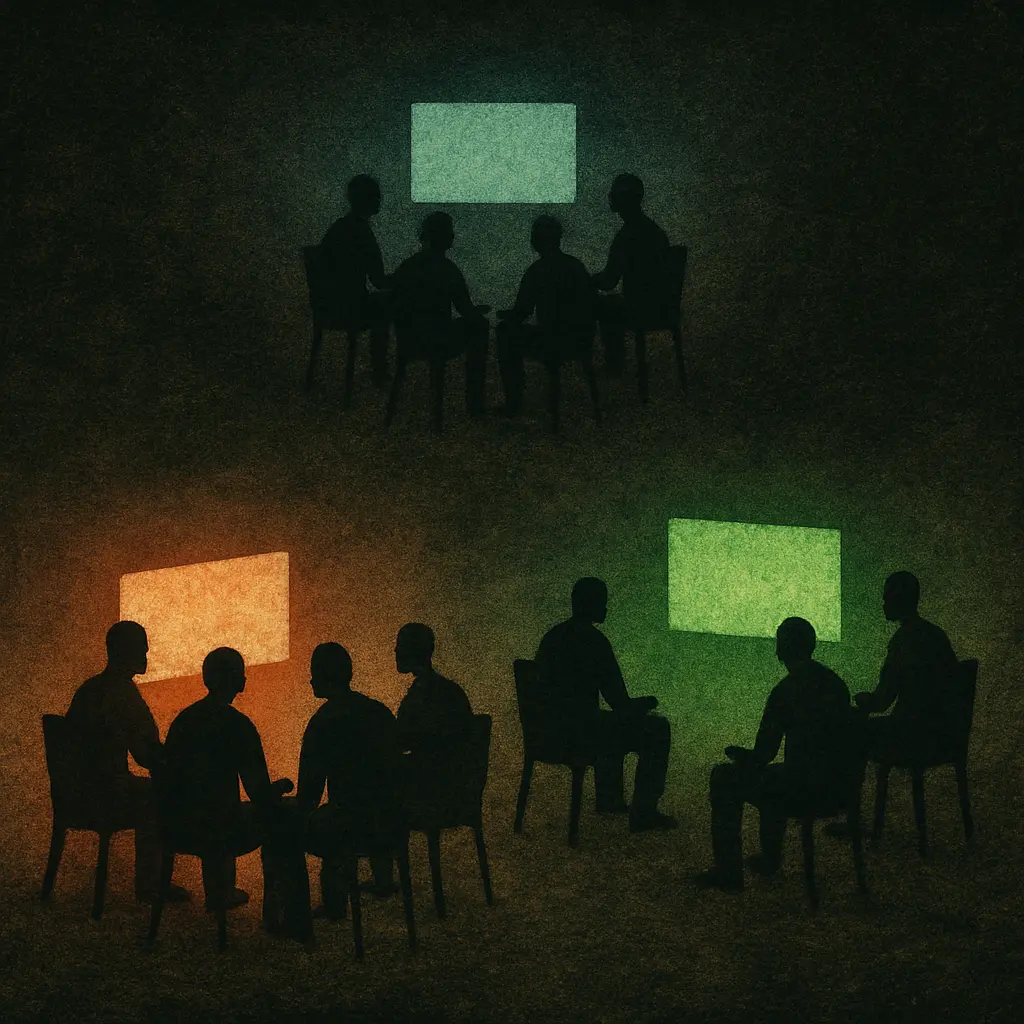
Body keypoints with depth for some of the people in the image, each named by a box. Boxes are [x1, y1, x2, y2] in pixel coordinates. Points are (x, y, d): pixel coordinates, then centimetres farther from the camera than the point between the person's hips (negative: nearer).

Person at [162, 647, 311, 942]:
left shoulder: (183, 719, 5)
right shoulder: (237, 726, -16)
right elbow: (261, 796, -16)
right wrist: (280, 787, 9)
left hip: (178, 826, 7)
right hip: (219, 832, -7)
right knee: (285, 820, 12)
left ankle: (219, 891, 51)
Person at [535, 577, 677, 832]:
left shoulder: (552, 636, 8)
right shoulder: (593, 641, -19)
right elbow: (619, 703, -16)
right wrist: (646, 703, 6)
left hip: (550, 729, 9)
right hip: (580, 729, -9)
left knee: (615, 725, 37)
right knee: (657, 730, 6)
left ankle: (609, 799, 47)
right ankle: (643, 813, 9)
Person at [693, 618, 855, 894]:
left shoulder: (785, 691, -15)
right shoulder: (835, 682, 8)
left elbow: (763, 754, -12)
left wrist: (741, 755, 13)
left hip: (805, 784, -8)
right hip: (838, 785, 8)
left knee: (724, 779, 12)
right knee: (771, 777, 37)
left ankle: (728, 873, 15)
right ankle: (770, 859, 46)